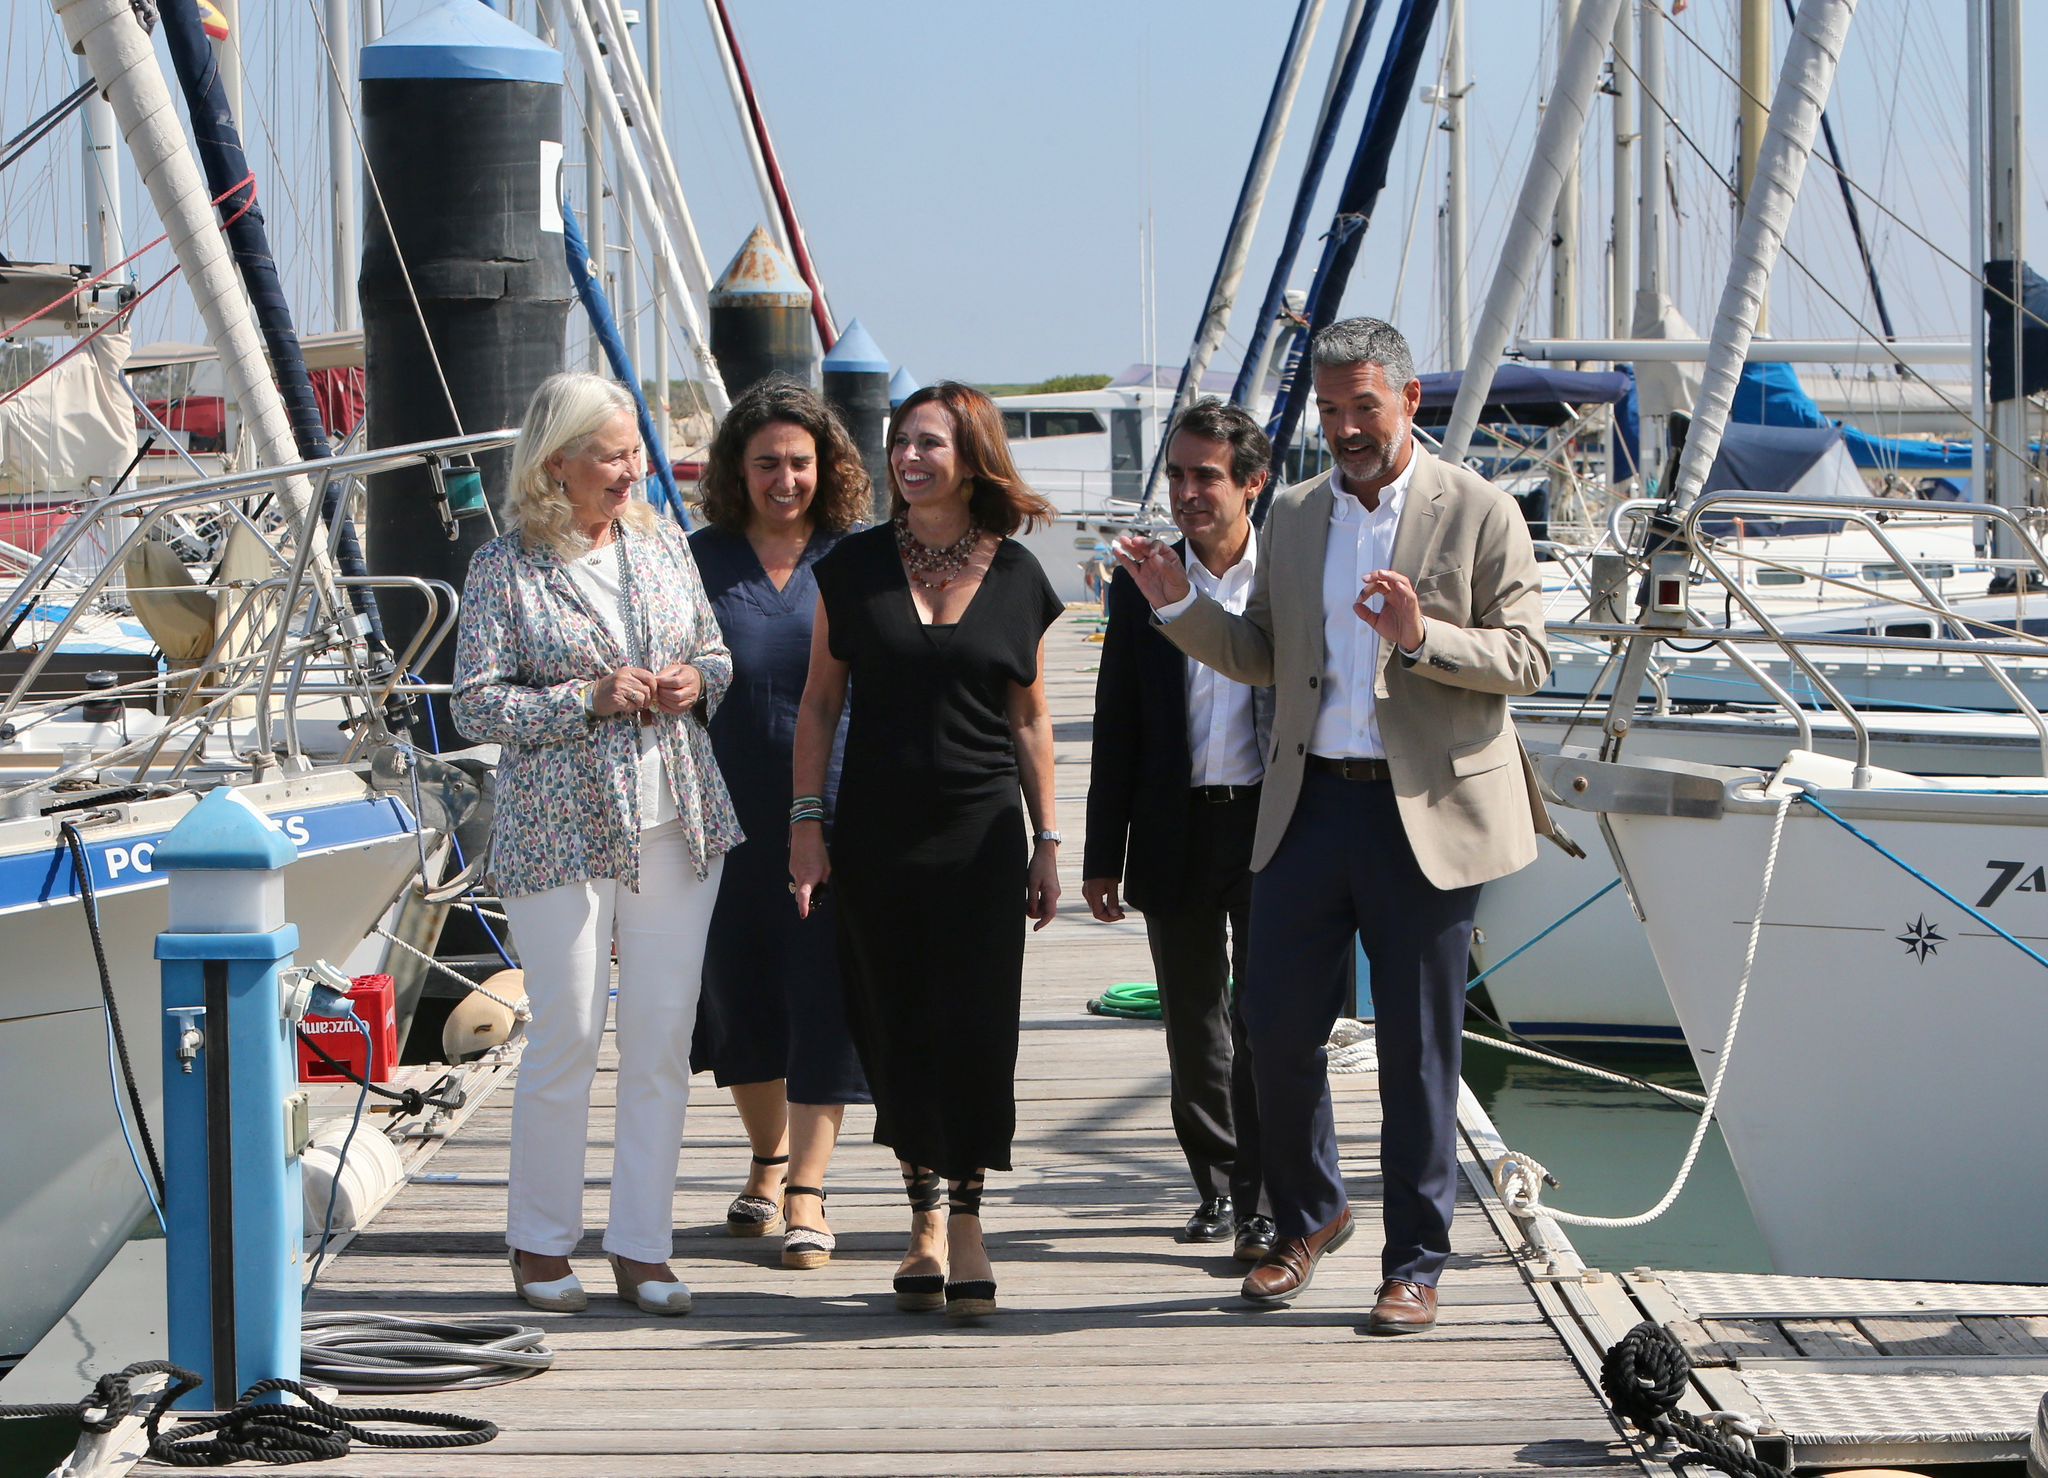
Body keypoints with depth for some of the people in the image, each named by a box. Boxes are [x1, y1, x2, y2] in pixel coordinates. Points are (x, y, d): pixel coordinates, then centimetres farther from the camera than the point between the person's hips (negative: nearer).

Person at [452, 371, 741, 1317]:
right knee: (567, 1039, 0)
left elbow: (717, 653, 19)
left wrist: (697, 683, -4)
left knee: (662, 1038, 5)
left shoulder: (663, 545, 8)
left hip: (675, 827, 5)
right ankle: (540, 1244, 17)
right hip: (561, 831, -4)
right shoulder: (505, 567, -6)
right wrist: (591, 699, -17)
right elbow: (477, 705, -8)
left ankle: (642, 1248, 14)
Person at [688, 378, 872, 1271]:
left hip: (833, 815, -2)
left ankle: (807, 1191, 0)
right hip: (729, 818, 2)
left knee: (823, 995, -4)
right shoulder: (699, 562, 3)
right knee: (740, 991, 12)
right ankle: (768, 1158, 33)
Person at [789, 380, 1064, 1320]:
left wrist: (1047, 840, 8)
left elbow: (1029, 718, 9)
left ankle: (967, 1222, 5)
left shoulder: (1017, 578, 4)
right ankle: (925, 1222, 17)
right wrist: (805, 819, 1)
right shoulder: (855, 567, 3)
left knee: (976, 1025, -5)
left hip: (981, 835, 0)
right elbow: (820, 700, 7)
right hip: (877, 835, 1)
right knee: (897, 1029, 4)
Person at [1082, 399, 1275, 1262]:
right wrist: (1103, 855, 5)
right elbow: (1118, 728, 8)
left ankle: (1264, 1203, -1)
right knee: (1193, 1027, 10)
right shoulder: (1141, 584, 6)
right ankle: (1217, 1183, 24)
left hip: (1272, 830, -3)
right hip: (1176, 831, 3)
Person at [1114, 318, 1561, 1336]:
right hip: (1310, 804, 4)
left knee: (1416, 1049, 2)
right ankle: (1307, 1218, 27)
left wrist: (1421, 638, -21)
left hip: (1427, 815, -4)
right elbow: (1261, 658, 16)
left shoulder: (1478, 514, -2)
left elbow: (1526, 661, -6)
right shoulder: (1293, 516, 13)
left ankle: (1415, 1266, 13)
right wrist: (1180, 606, 0)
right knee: (1274, 1025, 4)